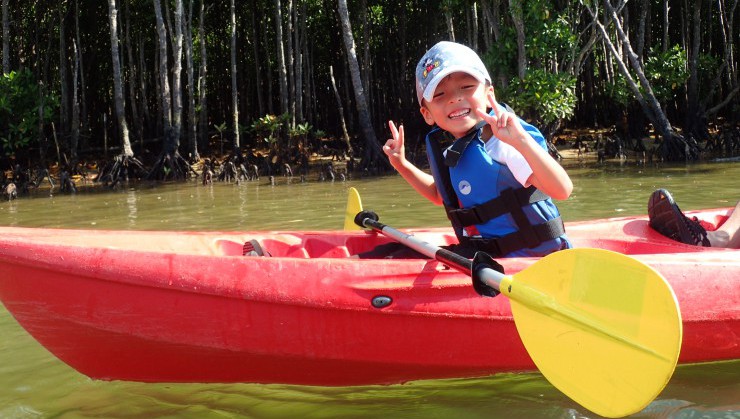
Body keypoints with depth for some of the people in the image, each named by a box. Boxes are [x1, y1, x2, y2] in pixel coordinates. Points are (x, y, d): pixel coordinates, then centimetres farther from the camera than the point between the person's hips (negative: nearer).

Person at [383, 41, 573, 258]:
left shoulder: (503, 143, -19)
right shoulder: (452, 155, 8)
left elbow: (562, 190, -32)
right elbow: (441, 195, 32)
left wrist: (521, 140, -44)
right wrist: (402, 165, 22)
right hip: (485, 254, 8)